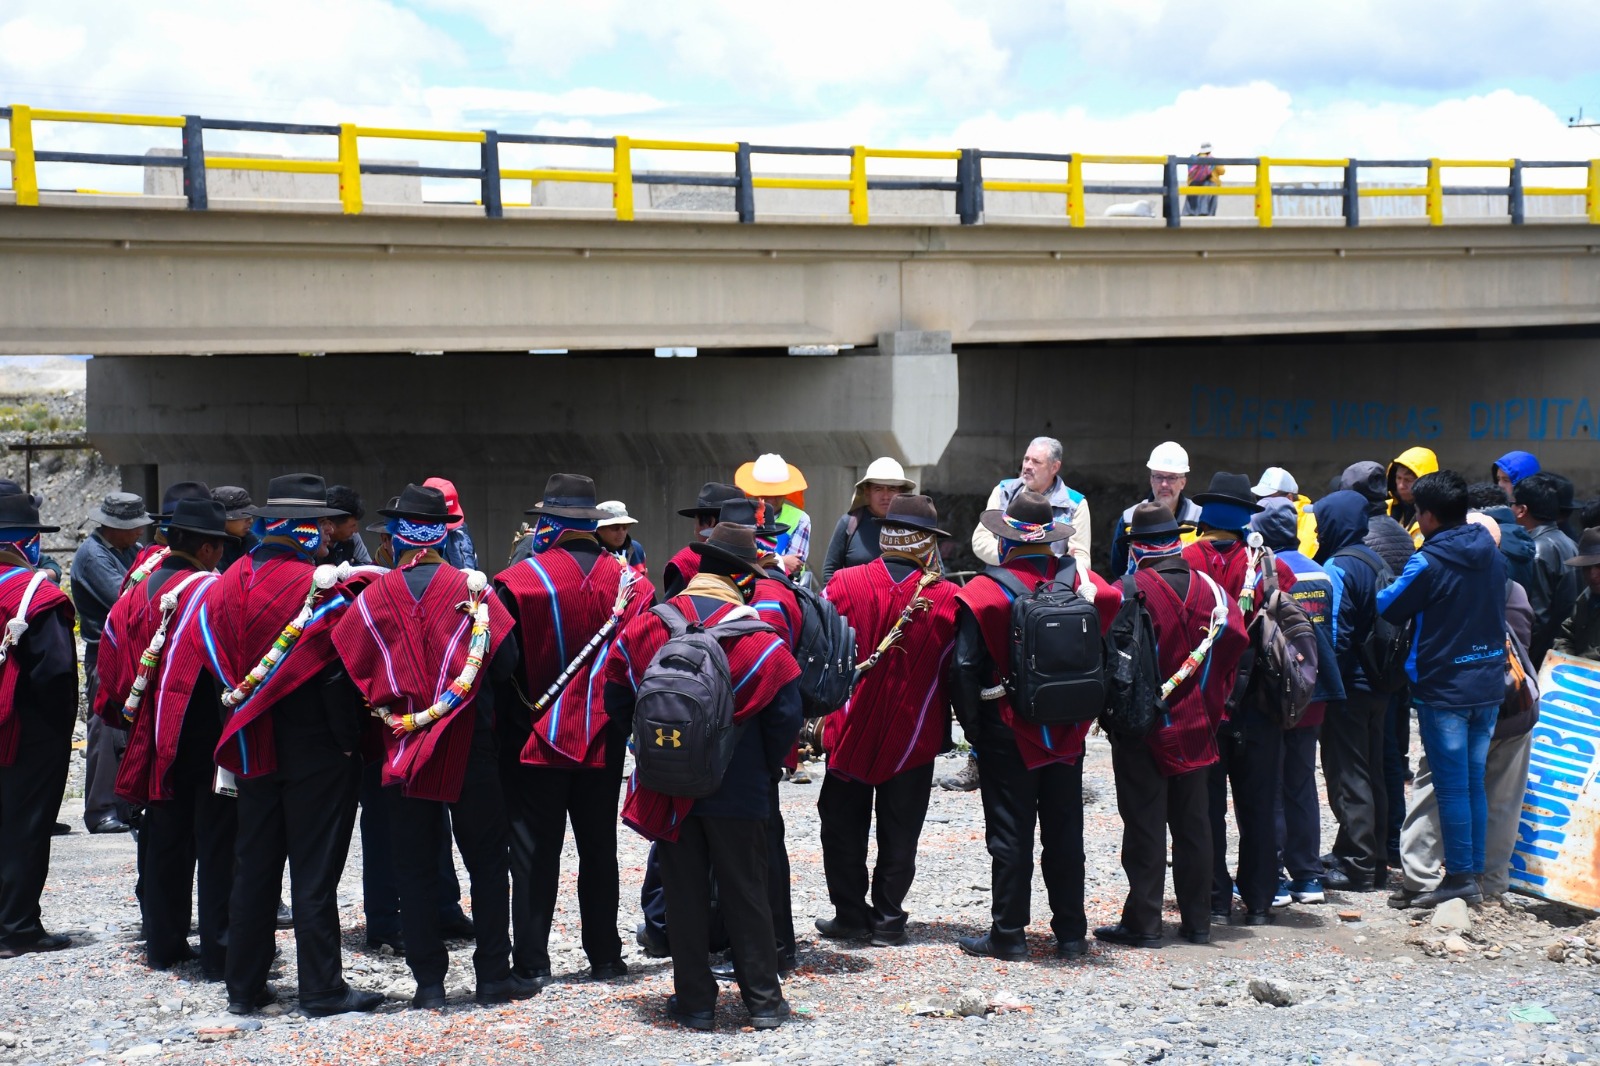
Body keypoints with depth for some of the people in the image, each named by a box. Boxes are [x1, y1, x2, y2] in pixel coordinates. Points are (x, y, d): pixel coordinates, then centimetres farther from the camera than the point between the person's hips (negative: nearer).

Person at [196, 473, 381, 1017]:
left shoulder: (226, 584, 3)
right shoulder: (319, 588, -16)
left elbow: (215, 663, 8)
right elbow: (338, 676, -17)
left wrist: (240, 725, 15)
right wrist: (350, 743, -8)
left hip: (254, 748, 6)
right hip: (315, 751, -6)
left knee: (254, 866, 13)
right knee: (315, 870, 0)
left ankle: (244, 986, 19)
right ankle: (322, 988, 5)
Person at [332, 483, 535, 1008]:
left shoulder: (373, 597, -3)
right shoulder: (471, 589, -6)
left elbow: (353, 673, -2)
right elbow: (505, 661, -7)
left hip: (403, 749, 1)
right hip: (471, 748, -1)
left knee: (416, 869, 7)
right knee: (487, 861, 9)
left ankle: (429, 983, 7)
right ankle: (494, 974, 10)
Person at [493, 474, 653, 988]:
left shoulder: (522, 580, -13)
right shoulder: (629, 581, -1)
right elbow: (647, 657, 3)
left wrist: (497, 728, 0)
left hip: (536, 737, -3)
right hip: (603, 739, 3)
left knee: (534, 851, 4)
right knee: (599, 848, 13)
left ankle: (532, 961, 4)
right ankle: (604, 957, 18)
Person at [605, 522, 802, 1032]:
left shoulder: (645, 628, -3)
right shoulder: (759, 639, -11)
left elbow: (617, 699, 4)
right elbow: (786, 714, -8)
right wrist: (764, 768, 9)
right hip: (737, 790, -2)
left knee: (685, 894, 9)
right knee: (745, 894, 8)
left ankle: (695, 1001, 13)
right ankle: (763, 999, 12)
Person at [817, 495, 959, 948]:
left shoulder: (844, 584, -9)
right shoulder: (949, 598, -11)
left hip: (850, 729, 0)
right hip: (914, 737, 0)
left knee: (844, 827, 13)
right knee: (899, 832, 11)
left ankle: (850, 915, 16)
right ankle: (887, 919, 12)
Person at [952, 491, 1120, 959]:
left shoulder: (985, 593, -13)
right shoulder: (1083, 583, -2)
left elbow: (966, 669, -11)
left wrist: (974, 727, 0)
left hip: (1009, 734, -3)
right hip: (1068, 733, 4)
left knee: (1011, 835, 3)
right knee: (1065, 833, 12)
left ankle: (1008, 933, 7)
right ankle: (1071, 933, 17)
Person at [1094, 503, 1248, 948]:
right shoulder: (1208, 587, 0)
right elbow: (1234, 640, -2)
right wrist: (1210, 703, 7)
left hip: (1143, 728, -4)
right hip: (1196, 727, 4)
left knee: (1145, 825, 1)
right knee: (1193, 824, 11)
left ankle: (1143, 922, 2)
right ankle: (1197, 921, 15)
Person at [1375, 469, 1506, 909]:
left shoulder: (1430, 562, -16)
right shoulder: (1491, 554, 5)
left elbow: (1387, 608, -6)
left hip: (1443, 688, -6)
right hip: (1488, 684, 6)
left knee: (1451, 785, -1)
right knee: (1474, 782, 12)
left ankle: (1460, 876, 1)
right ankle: (1474, 873, 16)